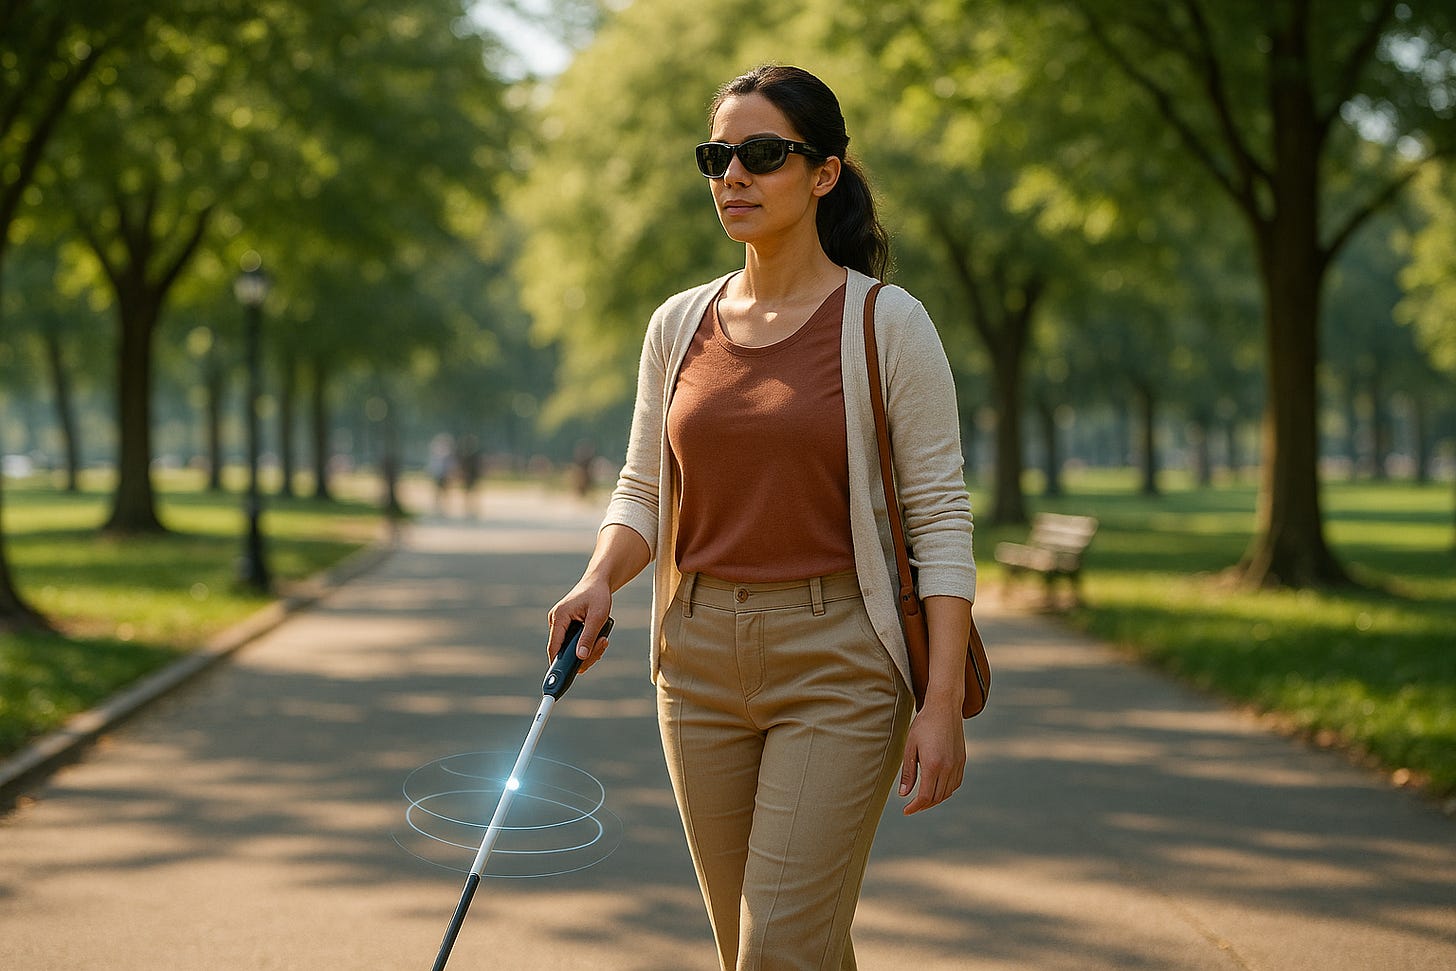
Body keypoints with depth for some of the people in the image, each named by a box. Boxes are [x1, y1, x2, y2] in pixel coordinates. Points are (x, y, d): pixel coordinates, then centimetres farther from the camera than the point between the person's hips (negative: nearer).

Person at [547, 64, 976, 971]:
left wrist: (943, 703, -13)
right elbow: (644, 492, 14)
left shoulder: (886, 323, -6)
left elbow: (943, 520, -7)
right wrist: (601, 580, -7)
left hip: (838, 666, -5)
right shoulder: (679, 325, 8)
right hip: (701, 662, 5)